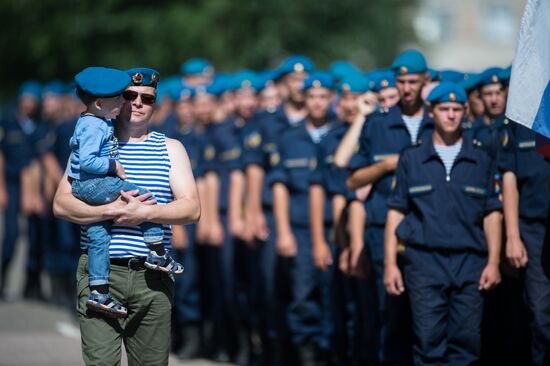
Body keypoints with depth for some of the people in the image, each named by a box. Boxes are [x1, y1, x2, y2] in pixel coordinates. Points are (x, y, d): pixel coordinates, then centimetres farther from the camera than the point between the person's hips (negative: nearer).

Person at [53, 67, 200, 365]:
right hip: (100, 273, -2)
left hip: (152, 276, 2)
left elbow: (191, 209, 2)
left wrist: (144, 212, -14)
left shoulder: (170, 149, 13)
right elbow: (61, 204, 0)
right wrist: (111, 211, -16)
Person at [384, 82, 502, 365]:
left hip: (470, 262, 1)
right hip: (425, 260, -1)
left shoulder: (482, 161, 11)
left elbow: (492, 213, 9)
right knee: (428, 341, -5)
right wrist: (390, 264, 1)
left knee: (466, 341, -1)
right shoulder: (411, 159, 9)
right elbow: (396, 213, 8)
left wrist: (493, 262, 0)